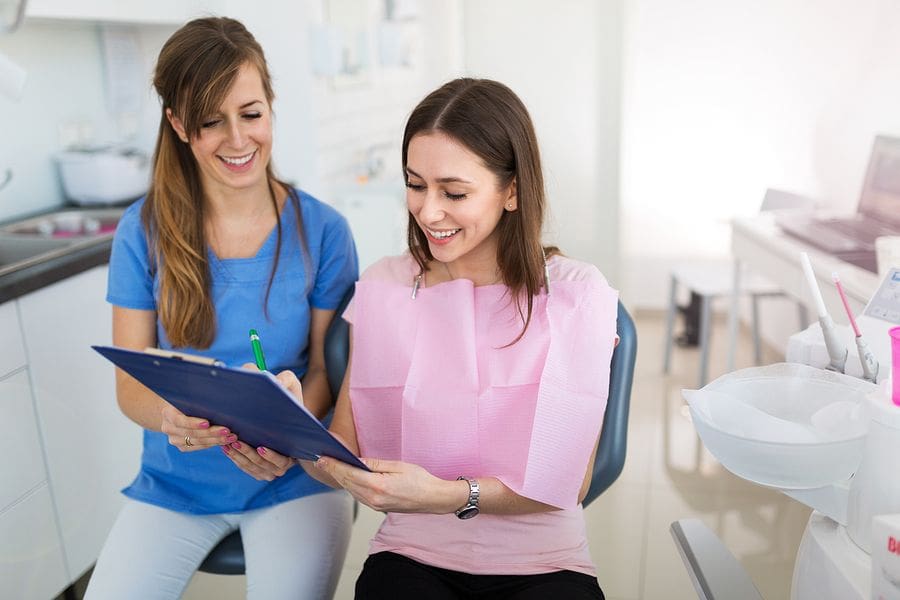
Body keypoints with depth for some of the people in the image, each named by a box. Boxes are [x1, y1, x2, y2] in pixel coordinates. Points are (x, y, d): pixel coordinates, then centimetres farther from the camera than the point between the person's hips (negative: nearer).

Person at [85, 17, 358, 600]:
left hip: (292, 479, -1)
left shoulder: (322, 229, -8)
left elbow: (325, 370, -2)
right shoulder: (144, 230, -5)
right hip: (175, 482, 2)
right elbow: (129, 382, -3)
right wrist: (168, 417, -26)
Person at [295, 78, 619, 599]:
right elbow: (345, 454, 0)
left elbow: (568, 482, -8)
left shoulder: (576, 295, -6)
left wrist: (447, 495, -23)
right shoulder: (383, 288, 2)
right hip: (413, 557, 1)